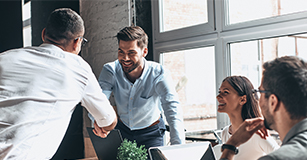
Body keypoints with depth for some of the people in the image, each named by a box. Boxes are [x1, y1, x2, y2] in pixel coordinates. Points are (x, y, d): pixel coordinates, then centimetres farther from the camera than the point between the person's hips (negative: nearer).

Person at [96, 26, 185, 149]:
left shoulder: (158, 73, -23)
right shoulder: (110, 71, -15)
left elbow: (172, 108, -31)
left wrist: (178, 148, -44)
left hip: (151, 132, -2)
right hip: (122, 129, 2)